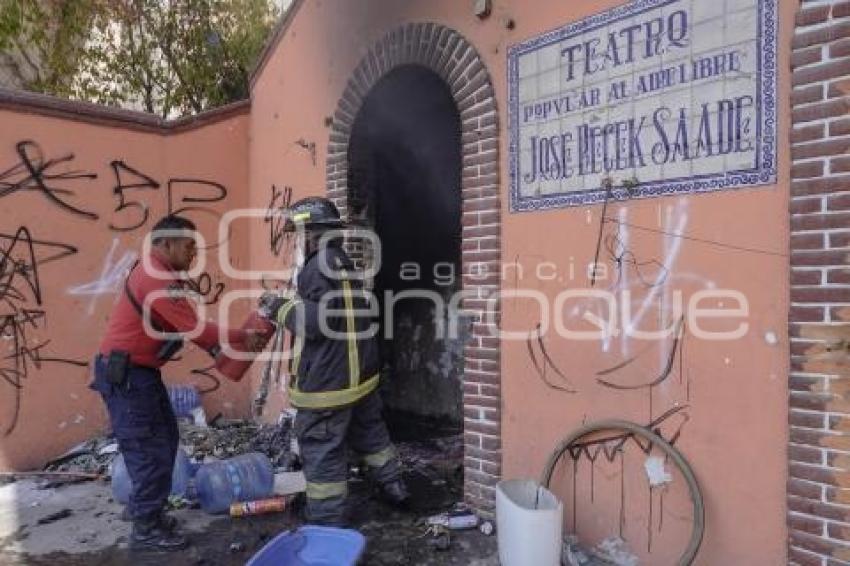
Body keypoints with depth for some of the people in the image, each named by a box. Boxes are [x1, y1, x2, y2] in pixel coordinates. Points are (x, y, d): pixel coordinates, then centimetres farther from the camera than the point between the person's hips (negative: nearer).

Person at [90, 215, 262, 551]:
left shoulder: (160, 275, 12)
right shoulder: (157, 279, -22)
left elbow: (186, 325, 11)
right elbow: (195, 328, -24)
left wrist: (218, 349, 3)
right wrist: (240, 337, -13)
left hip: (139, 371, 11)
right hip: (124, 374, -11)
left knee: (165, 438, 17)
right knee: (149, 450, -2)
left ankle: (147, 510, 31)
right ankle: (146, 528, 11)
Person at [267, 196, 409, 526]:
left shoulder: (321, 266, -20)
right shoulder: (342, 261, 10)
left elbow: (316, 322, -26)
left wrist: (282, 308, -11)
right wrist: (292, 306, 14)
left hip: (327, 383, -10)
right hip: (359, 374, 10)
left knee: (322, 453, 3)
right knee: (371, 434, 24)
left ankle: (327, 523, 15)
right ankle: (395, 490, 40)